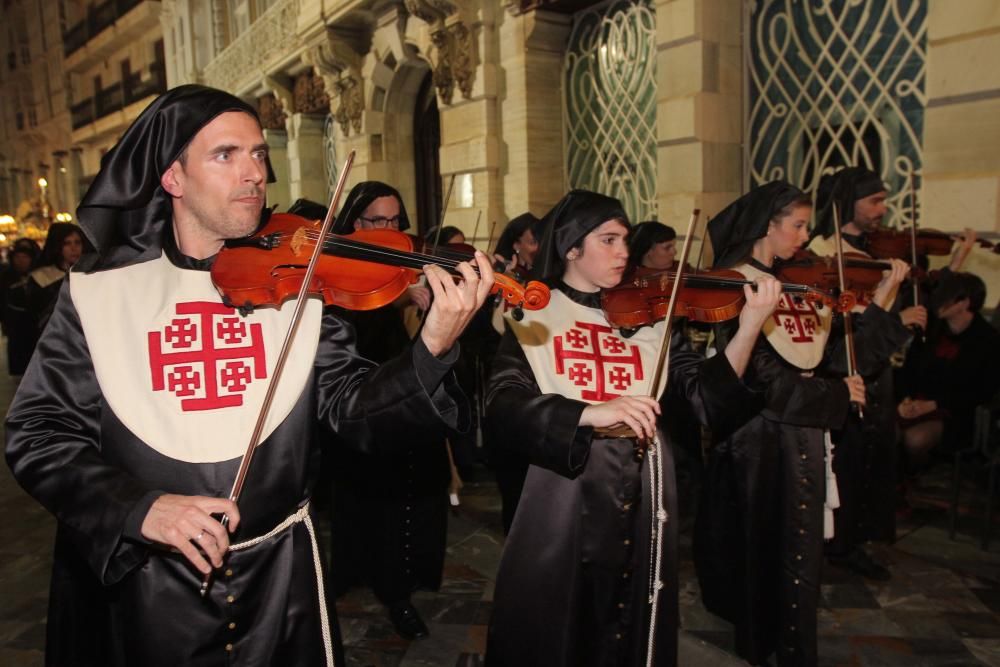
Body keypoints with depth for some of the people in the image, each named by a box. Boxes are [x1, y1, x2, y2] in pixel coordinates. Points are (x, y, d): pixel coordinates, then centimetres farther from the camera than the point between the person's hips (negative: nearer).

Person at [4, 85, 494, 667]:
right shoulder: (98, 290, -5)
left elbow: (353, 411, -11)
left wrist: (432, 351, -29)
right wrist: (139, 506, -19)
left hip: (283, 570, 1)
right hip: (155, 585, 0)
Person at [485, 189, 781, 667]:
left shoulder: (647, 315, 5)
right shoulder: (532, 316, -1)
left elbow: (706, 396, -4)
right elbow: (504, 406, -15)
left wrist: (750, 326, -17)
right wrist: (592, 412, -29)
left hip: (641, 501, 3)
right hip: (563, 501, -2)